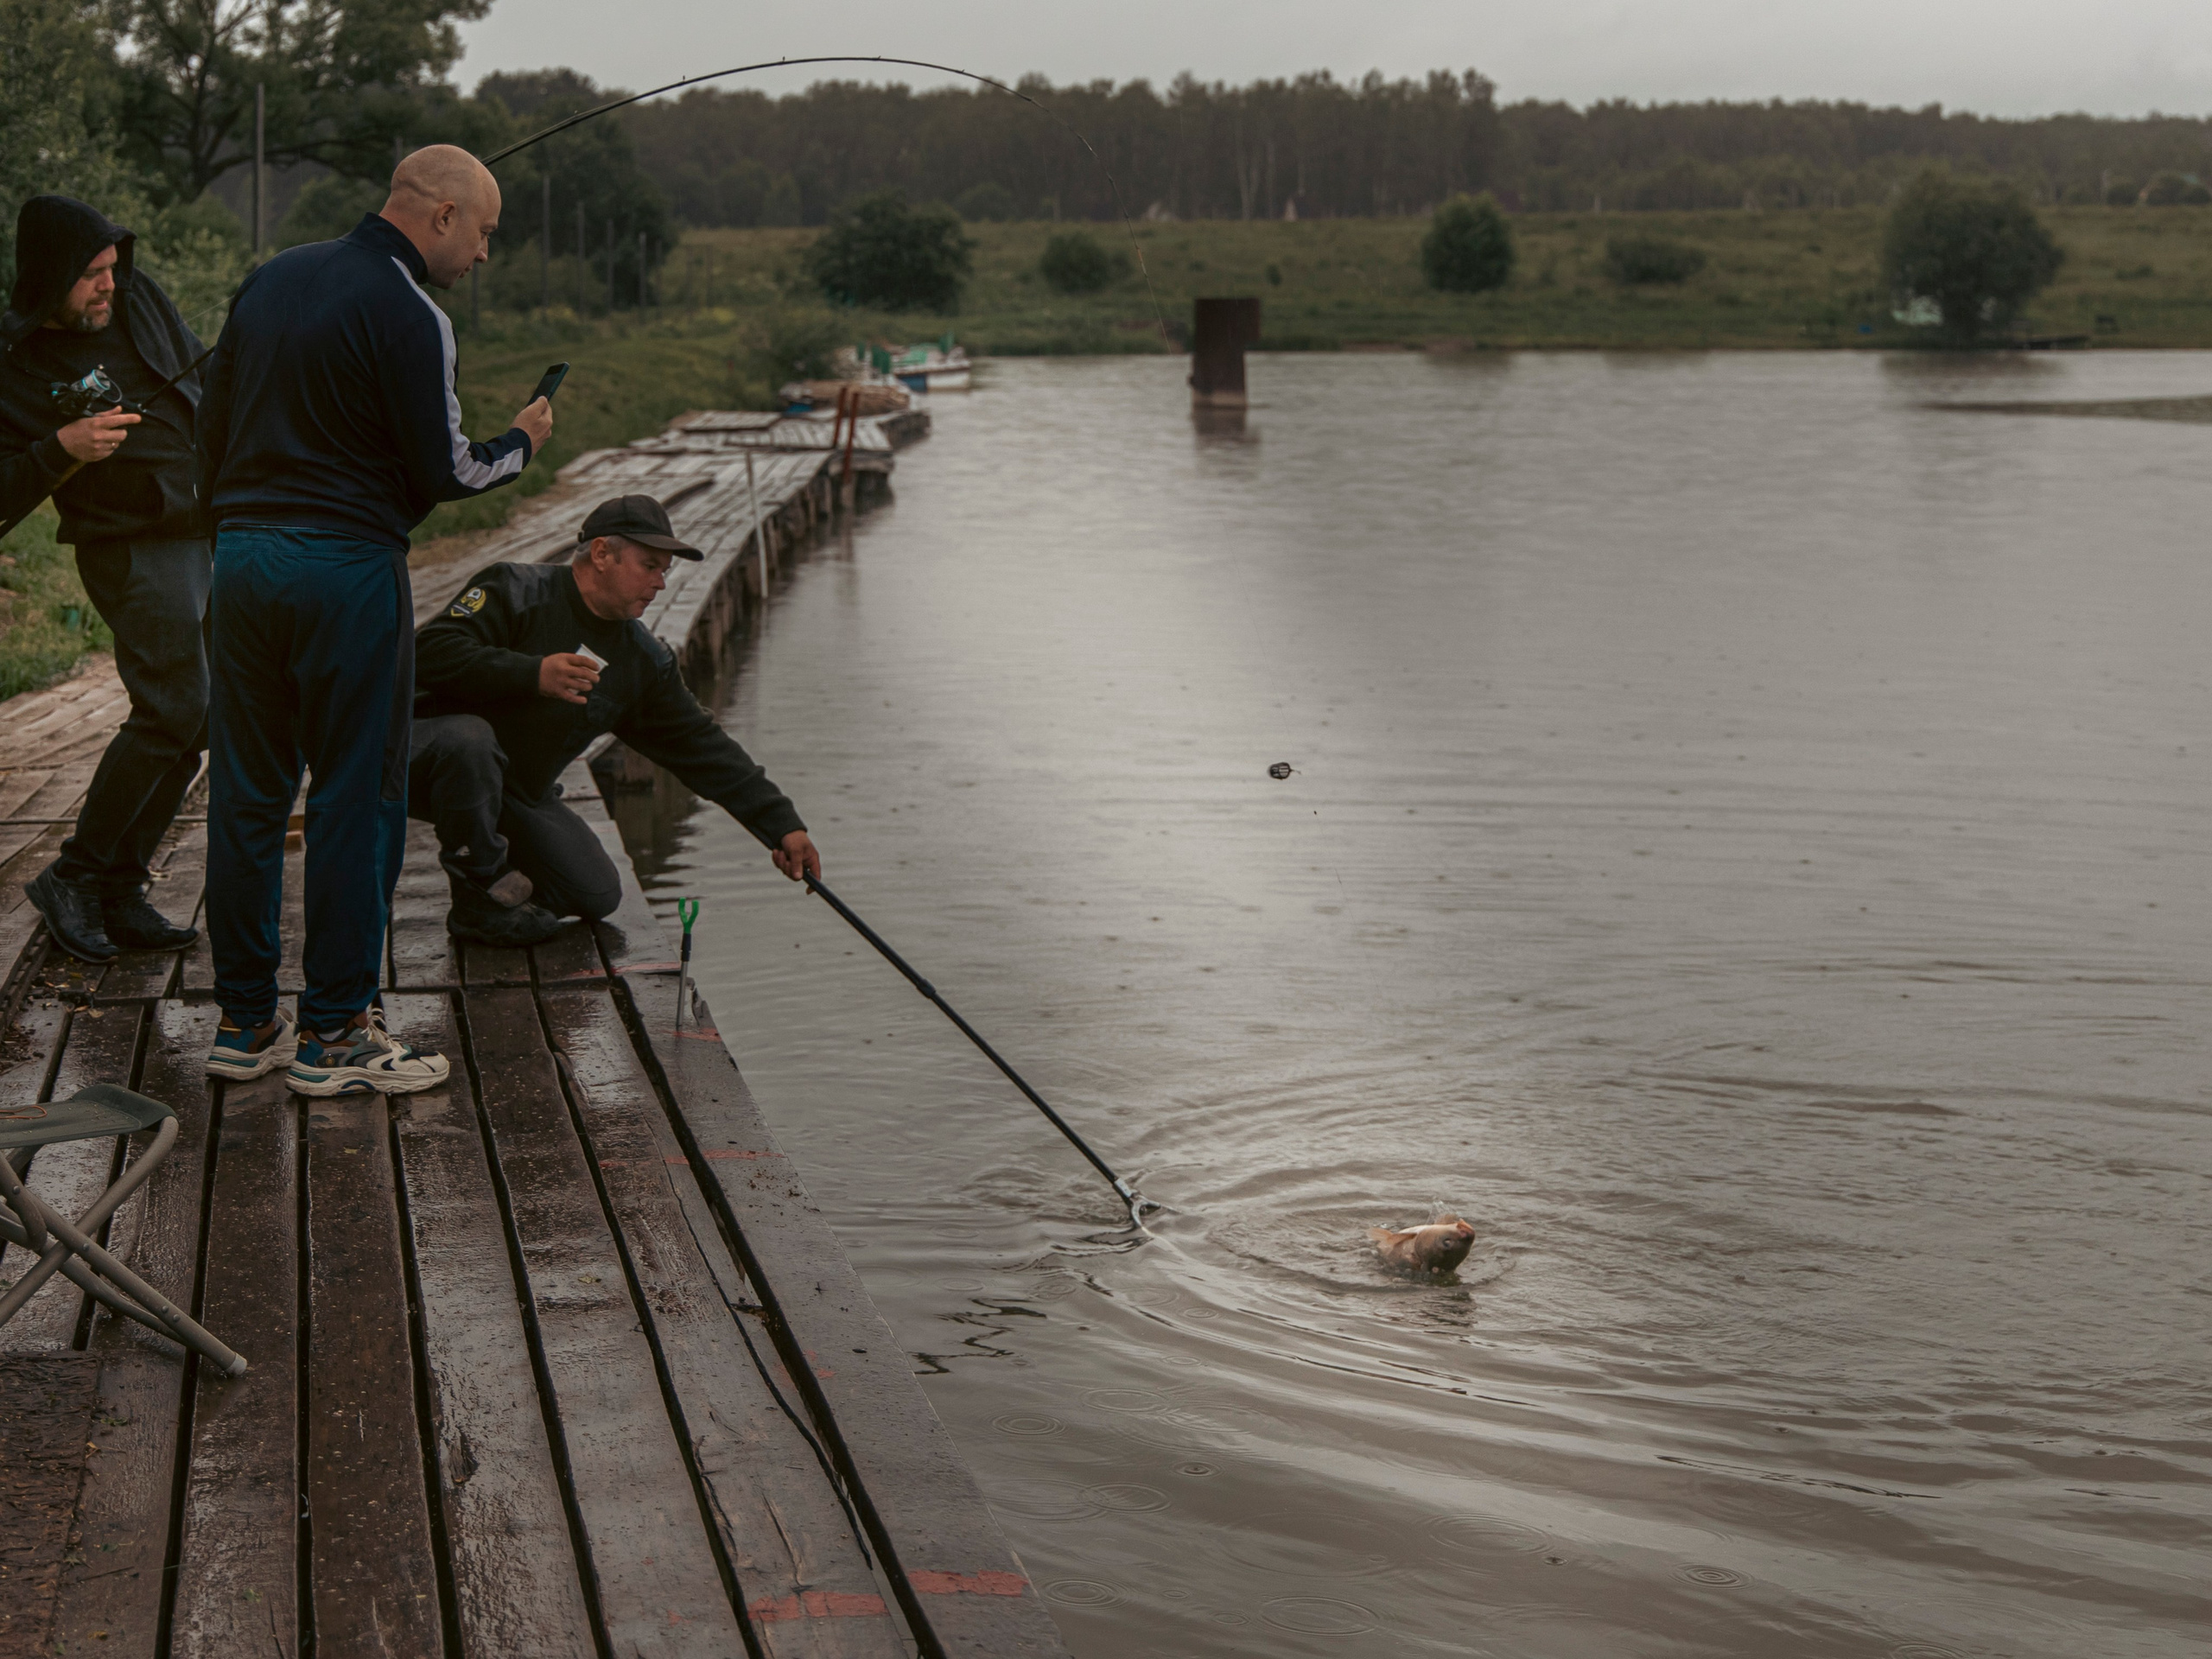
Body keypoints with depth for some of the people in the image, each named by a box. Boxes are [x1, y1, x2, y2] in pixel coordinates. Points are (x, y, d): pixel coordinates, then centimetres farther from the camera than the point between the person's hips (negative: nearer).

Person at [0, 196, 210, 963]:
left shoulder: (139, 299, 6)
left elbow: (208, 377, 22)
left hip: (213, 527, 7)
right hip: (135, 547, -7)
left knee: (188, 724, 5)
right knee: (174, 711, -17)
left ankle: (120, 893, 12)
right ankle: (75, 878, -3)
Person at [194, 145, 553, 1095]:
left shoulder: (273, 279, 12)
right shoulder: (409, 317, -12)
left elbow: (211, 423, 16)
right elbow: (445, 473, -12)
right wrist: (521, 445, 7)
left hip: (243, 555, 8)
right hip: (348, 570, -7)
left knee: (246, 794, 11)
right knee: (357, 799, 1)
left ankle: (243, 1022, 17)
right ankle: (334, 1033, 5)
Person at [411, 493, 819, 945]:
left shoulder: (644, 661, 3)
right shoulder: (516, 591, -17)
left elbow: (703, 747, 4)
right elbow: (429, 653, -28)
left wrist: (782, 824, -1)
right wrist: (531, 674, -39)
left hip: (517, 796, 6)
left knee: (598, 895, -8)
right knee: (469, 736, -40)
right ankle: (480, 895, -20)